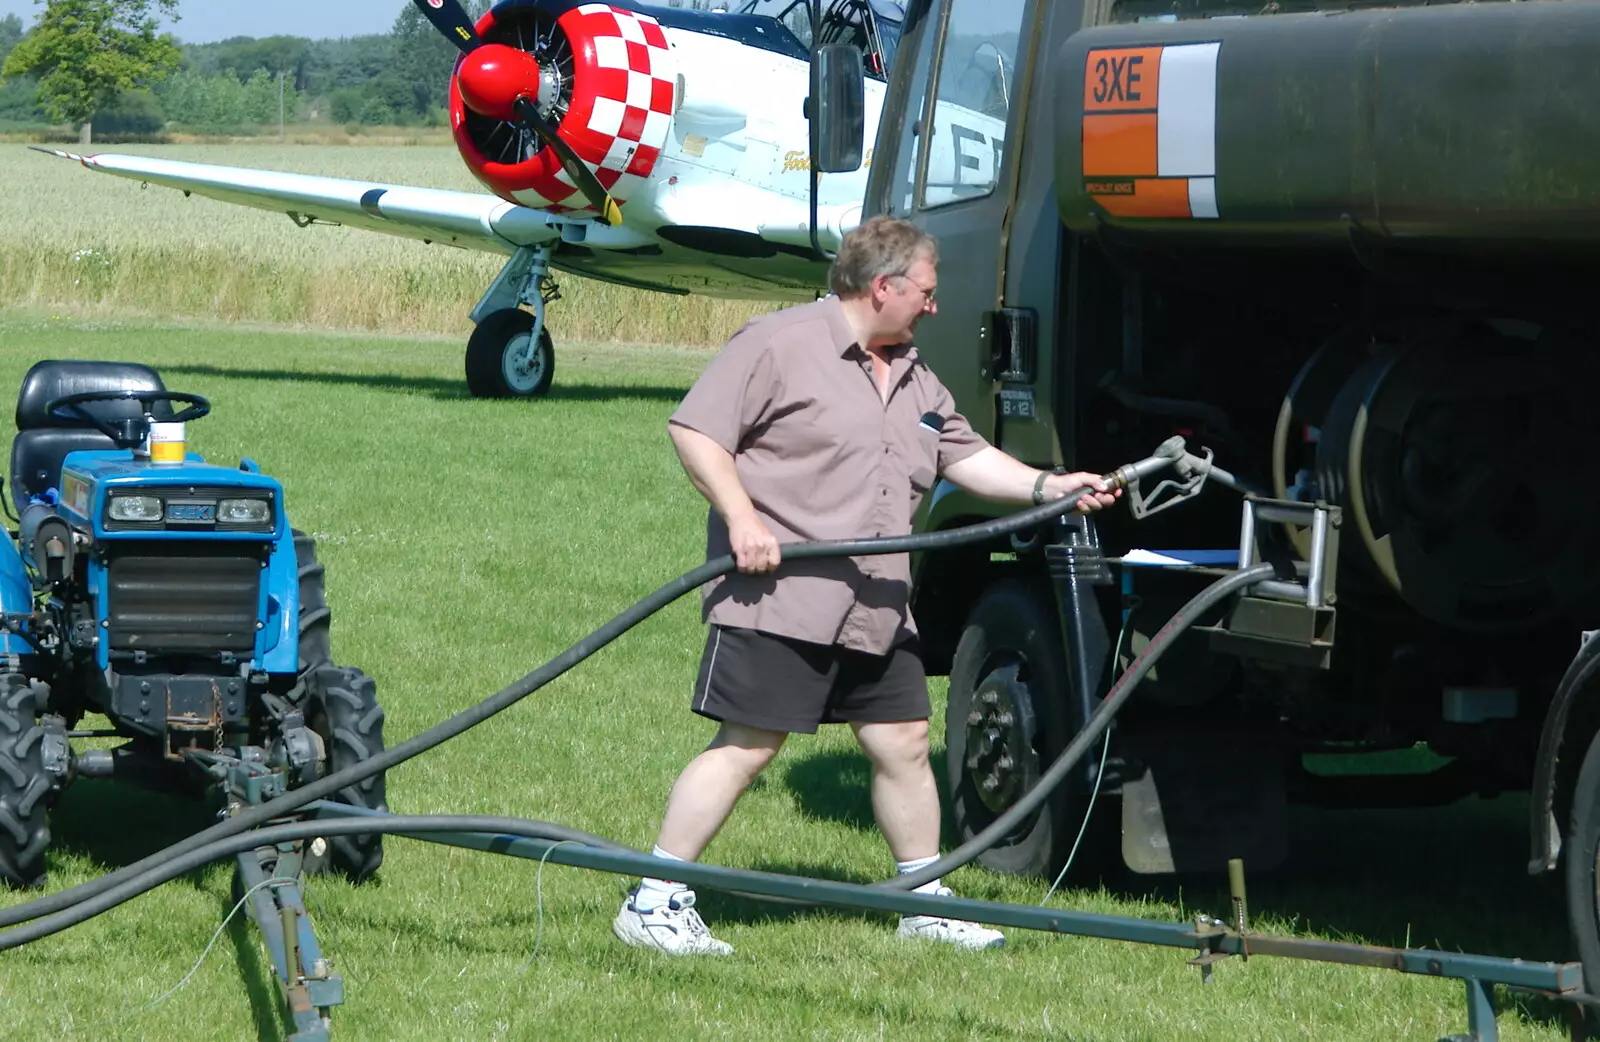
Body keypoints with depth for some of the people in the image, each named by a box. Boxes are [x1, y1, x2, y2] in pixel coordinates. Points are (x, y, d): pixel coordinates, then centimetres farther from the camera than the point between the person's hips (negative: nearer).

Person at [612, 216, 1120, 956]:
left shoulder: (914, 380, 20)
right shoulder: (780, 345, -7)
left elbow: (966, 456, 24)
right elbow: (693, 430, -10)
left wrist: (1047, 487, 10)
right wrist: (740, 518, -19)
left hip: (876, 612, 8)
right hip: (778, 595, -8)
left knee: (904, 743, 11)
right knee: (746, 748, -10)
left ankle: (925, 901, 25)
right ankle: (653, 903, -6)